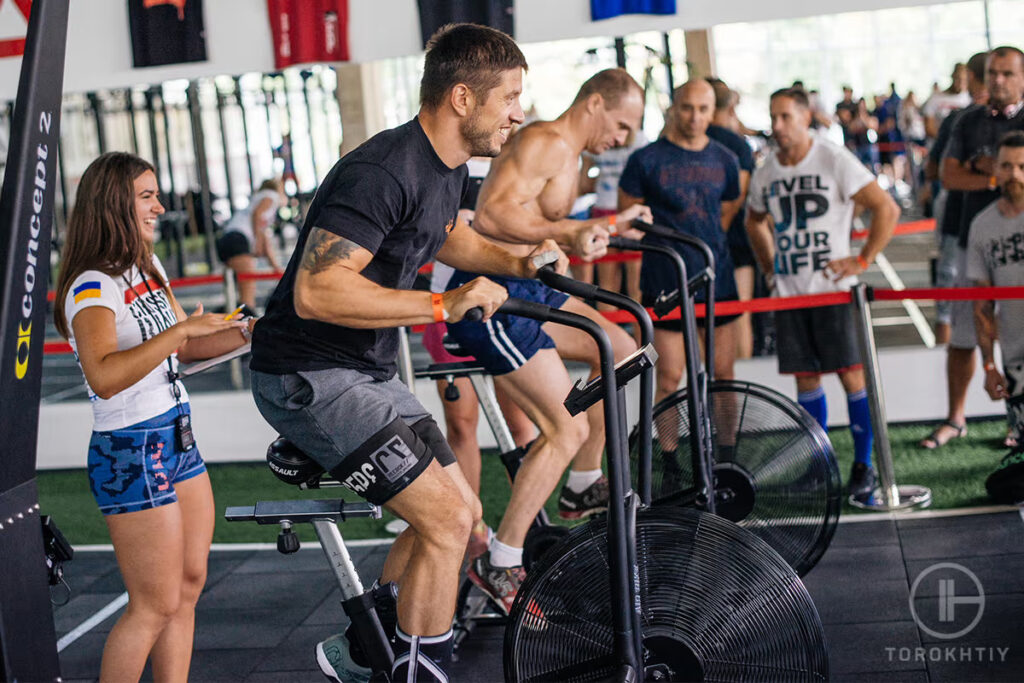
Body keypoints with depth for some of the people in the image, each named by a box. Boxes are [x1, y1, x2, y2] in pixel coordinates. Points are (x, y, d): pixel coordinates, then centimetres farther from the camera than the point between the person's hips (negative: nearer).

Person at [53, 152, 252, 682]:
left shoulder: (147, 267, 10)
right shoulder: (92, 287, -19)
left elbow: (185, 347, 18)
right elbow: (104, 376, -35)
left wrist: (245, 332, 3)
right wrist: (180, 328, -35)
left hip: (176, 440, 9)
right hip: (130, 454, -9)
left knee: (190, 585, 12)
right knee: (156, 604, -3)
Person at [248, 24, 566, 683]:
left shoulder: (449, 169, 7)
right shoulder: (383, 171, -25)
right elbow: (315, 291, -32)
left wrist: (516, 262, 12)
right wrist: (443, 305, -29)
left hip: (370, 371, 10)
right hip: (310, 376, -10)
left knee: (460, 515, 12)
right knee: (447, 522, -14)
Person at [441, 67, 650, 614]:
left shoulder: (566, 155, 19)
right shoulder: (545, 142, -14)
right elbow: (491, 216, -26)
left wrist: (608, 226, 31)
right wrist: (570, 231, -31)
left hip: (526, 289, 11)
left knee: (620, 350, 17)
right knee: (568, 429, -13)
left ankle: (582, 488, 27)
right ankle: (498, 564, -6)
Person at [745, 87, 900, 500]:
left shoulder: (835, 161, -7)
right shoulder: (765, 174, 9)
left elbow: (887, 209, -7)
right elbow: (754, 221, 28)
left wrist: (862, 260, -11)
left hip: (833, 286, -5)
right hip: (789, 292, 5)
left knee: (851, 374, -6)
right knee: (805, 378, 8)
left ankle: (864, 465, 5)